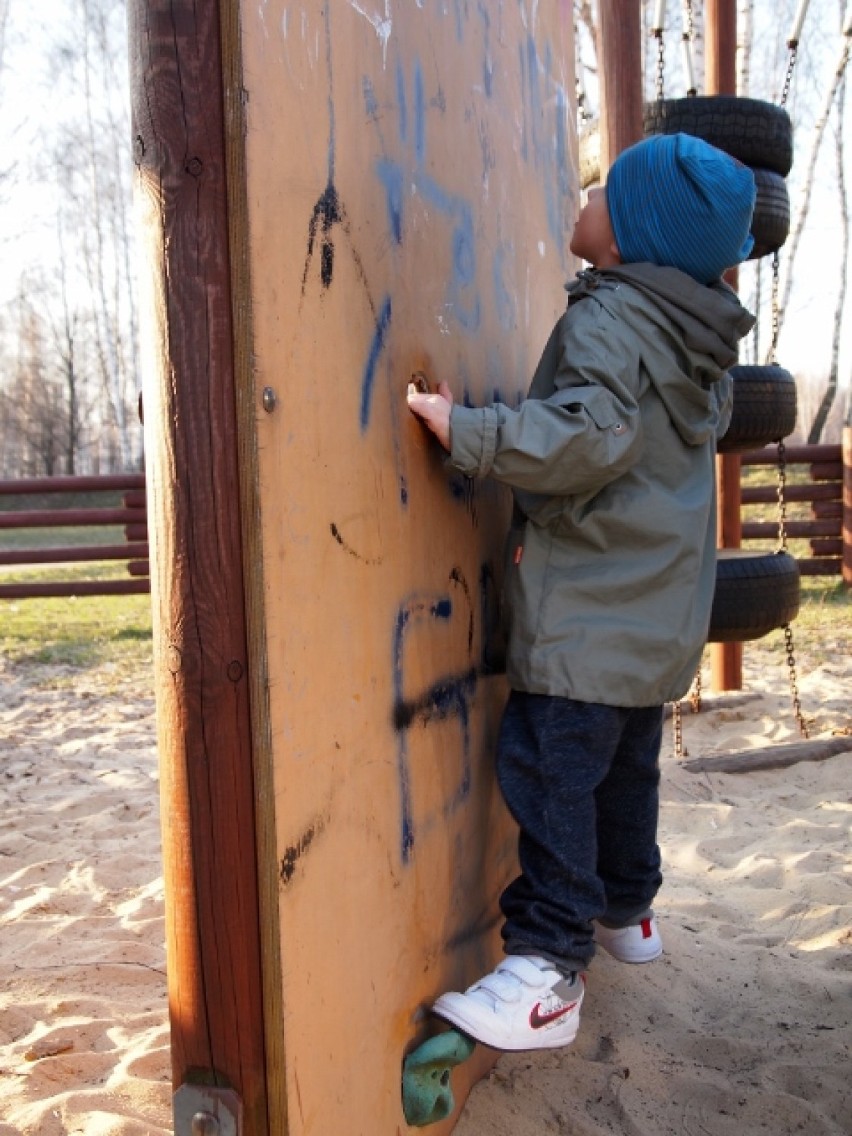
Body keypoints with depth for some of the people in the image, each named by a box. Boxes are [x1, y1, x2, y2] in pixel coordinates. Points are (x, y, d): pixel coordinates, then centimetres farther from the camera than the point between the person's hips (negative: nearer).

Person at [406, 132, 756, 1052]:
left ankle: (547, 974, -8)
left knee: (552, 772, -9)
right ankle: (626, 912, 38)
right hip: (660, 609, 10)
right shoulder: (694, 337, 13)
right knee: (627, 763, 22)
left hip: (587, 612, -10)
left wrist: (468, 431, -29)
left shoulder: (610, 319, -15)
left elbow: (590, 433, -30)